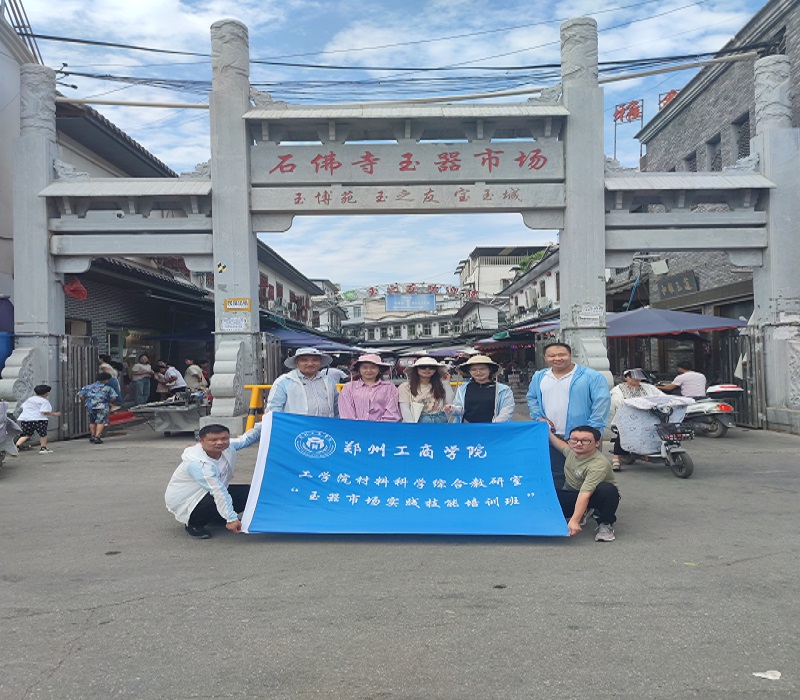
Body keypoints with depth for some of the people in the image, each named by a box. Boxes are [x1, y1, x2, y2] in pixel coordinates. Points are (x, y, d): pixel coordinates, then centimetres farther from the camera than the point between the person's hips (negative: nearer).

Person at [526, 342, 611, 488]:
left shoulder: (592, 376, -7)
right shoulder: (539, 377, 10)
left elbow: (602, 402, -10)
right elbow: (531, 398, 21)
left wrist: (592, 430, -16)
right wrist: (538, 417, 5)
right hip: (551, 438, 4)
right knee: (555, 477, 8)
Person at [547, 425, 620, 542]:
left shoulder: (599, 464, -33)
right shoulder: (571, 450, -10)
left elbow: (585, 493, -44)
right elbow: (561, 445, 20)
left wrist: (574, 521, -50)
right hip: (571, 492, 6)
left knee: (607, 490, -42)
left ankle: (605, 524, -11)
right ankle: (581, 514, 9)